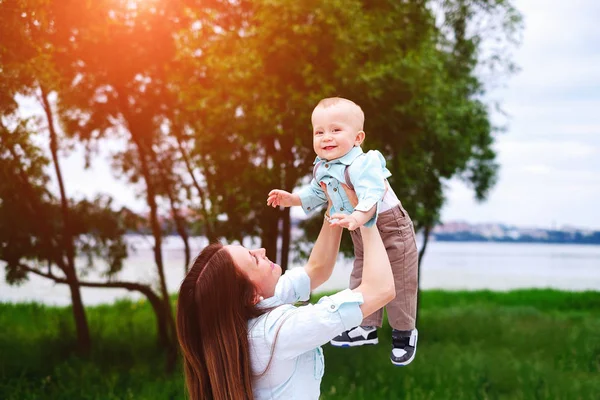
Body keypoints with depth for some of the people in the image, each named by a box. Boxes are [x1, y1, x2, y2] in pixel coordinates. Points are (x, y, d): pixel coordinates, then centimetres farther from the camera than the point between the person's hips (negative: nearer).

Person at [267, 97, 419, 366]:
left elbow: (372, 194, -47)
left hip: (390, 228, -8)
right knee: (361, 280, 19)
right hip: (361, 236, 8)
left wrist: (358, 217, -64)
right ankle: (367, 327, 38)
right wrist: (291, 198, 8)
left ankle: (404, 333, 22)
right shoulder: (321, 168, -4)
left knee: (398, 283, 3)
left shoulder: (362, 164, -32)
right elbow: (317, 193, 17)